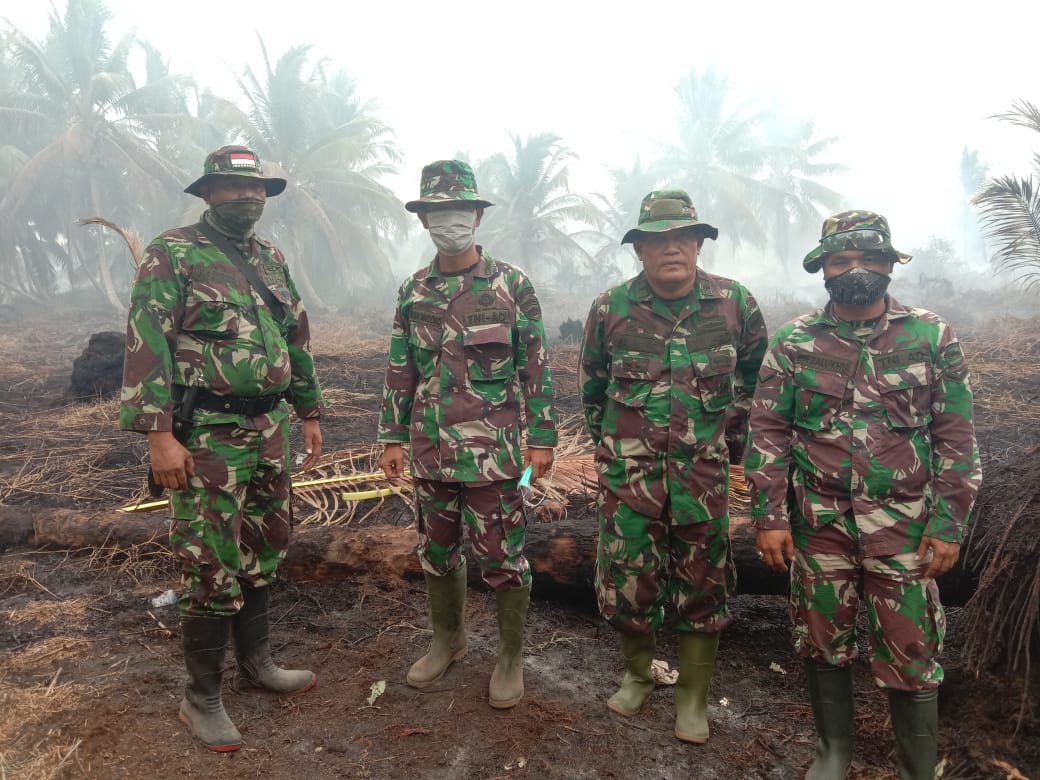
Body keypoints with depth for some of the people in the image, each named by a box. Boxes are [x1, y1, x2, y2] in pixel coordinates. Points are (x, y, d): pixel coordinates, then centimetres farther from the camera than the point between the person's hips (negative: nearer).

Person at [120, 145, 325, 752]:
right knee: (212, 567, -1)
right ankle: (203, 698, 15)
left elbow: (297, 340, 19)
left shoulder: (273, 260, 13)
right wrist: (159, 434, -19)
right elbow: (147, 344, -13)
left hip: (270, 429, 7)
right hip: (207, 434, -6)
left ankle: (257, 661, 34)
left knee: (264, 552, 16)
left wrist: (310, 414, 17)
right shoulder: (173, 254, -7)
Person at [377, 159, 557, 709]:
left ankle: (511, 657, 22)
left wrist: (541, 438, -6)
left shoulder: (511, 284, -4)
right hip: (430, 448, 4)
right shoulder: (413, 291, 7)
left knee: (502, 557, 4)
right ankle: (448, 641, 37)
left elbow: (536, 367, -4)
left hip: (493, 451, -4)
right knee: (437, 551, 16)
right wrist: (392, 437, 8)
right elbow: (399, 370, 11)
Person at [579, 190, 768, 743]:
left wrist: (730, 442, 14)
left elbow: (754, 376, 13)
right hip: (629, 470, 0)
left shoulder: (735, 303, -3)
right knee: (627, 582, 6)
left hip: (704, 471, 0)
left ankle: (693, 697, 28)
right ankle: (638, 673, 34)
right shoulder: (610, 308, -3)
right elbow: (593, 387, 12)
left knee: (702, 588, 8)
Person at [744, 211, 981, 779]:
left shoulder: (932, 337, 0)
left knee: (909, 654, 6)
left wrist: (949, 524, -4)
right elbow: (768, 432, 0)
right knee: (823, 642, 14)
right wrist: (769, 516, -6)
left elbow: (955, 437, 1)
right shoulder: (794, 342, 1)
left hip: (904, 527, -1)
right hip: (817, 524, 1)